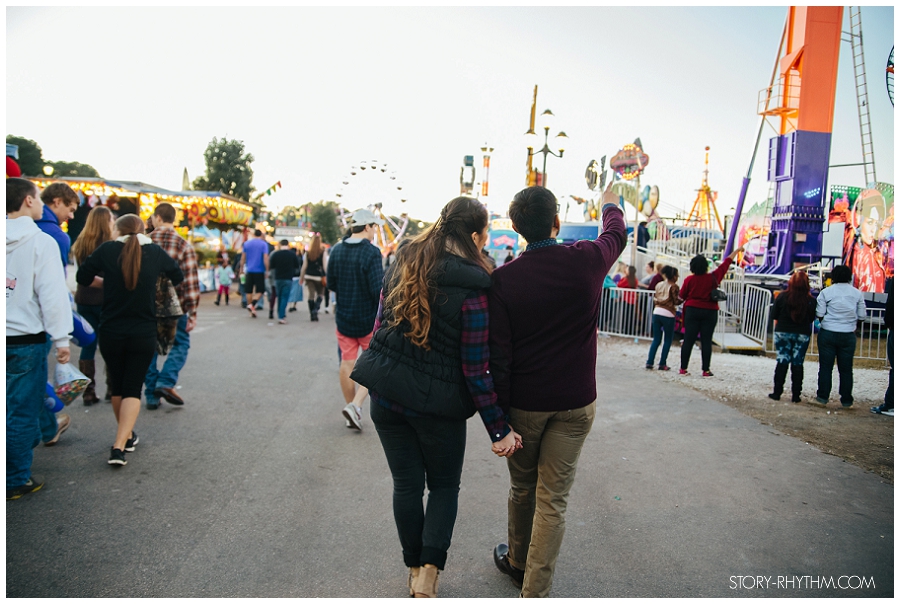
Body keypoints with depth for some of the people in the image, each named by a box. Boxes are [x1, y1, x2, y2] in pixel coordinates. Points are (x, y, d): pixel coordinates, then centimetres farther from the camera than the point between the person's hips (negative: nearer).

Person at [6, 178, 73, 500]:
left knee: (17, 408, 17)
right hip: (26, 339, -5)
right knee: (22, 410, 5)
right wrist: (61, 339, -9)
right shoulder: (41, 242, -11)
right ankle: (17, 480, 14)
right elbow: (53, 295, -15)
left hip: (11, 338, 5)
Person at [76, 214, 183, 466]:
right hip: (144, 334, 0)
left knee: (117, 385, 19)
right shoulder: (155, 252, -3)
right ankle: (119, 446, -10)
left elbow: (82, 277, 2)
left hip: (110, 332, 1)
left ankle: (126, 436, 33)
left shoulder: (107, 250, -6)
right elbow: (178, 277, 11)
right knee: (133, 389, 4)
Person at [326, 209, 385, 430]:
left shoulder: (337, 251, 1)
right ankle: (355, 405, -5)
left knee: (347, 364, 11)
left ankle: (352, 410, 22)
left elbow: (331, 283, 9)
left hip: (343, 318, 5)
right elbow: (379, 290, -23)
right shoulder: (371, 253, -18)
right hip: (369, 320, -5)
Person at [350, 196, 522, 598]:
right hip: (437, 402, -4)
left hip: (386, 394, 5)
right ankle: (429, 574, 13)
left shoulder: (402, 264, 1)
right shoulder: (473, 286, -17)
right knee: (444, 486, 18)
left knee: (406, 485, 18)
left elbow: (381, 327, 10)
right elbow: (475, 367, -17)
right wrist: (499, 429, -10)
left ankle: (415, 570, 34)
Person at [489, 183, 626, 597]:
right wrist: (610, 204, 37)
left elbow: (498, 356, -12)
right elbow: (616, 235, 16)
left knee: (522, 488, 21)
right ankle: (534, 592, 12)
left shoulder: (503, 279, -13)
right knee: (552, 500, 6)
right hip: (575, 403, 0)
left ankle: (517, 561, 43)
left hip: (524, 403, 0)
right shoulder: (587, 261, -9)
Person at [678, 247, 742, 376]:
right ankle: (706, 370, 6)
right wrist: (737, 250, 19)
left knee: (688, 340, 2)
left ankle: (683, 368, 3)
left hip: (692, 311, 0)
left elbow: (682, 296, 2)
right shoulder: (714, 277, -5)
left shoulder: (689, 279, -7)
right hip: (710, 312, 0)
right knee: (706, 341, 4)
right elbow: (727, 262, 7)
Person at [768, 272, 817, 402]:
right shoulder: (811, 300, -8)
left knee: (782, 362, 6)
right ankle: (796, 395, 9)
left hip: (783, 332, 0)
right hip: (802, 334, 0)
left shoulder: (782, 296, -8)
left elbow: (775, 316, -2)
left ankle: (777, 393, 7)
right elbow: (812, 319, 1)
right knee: (798, 364, 6)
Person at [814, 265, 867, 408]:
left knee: (825, 367, 5)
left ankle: (822, 398, 6)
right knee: (846, 369, 8)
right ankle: (846, 401, 13)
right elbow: (861, 316, 4)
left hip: (828, 333, -2)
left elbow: (819, 314, -7)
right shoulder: (857, 293, 2)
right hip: (848, 335, 2)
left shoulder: (826, 292, -6)